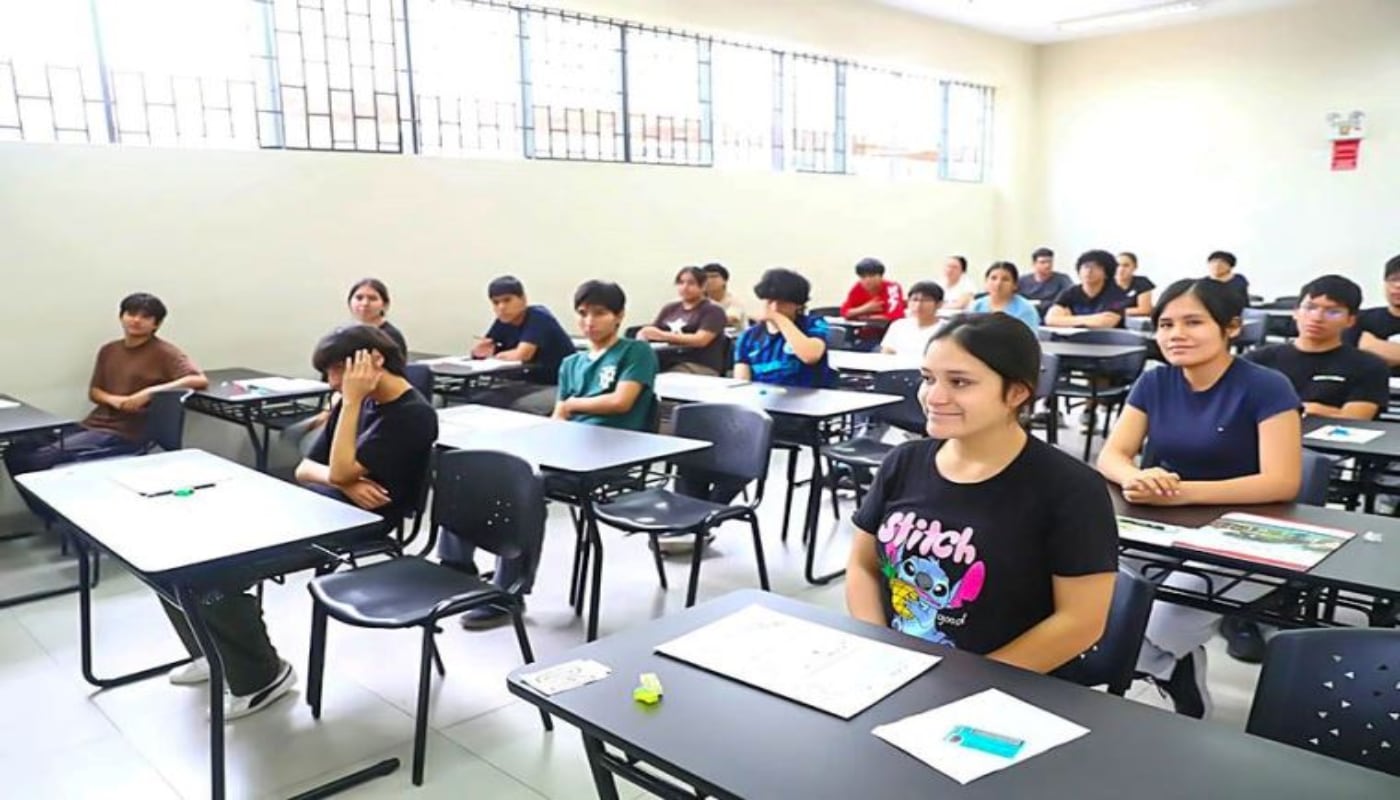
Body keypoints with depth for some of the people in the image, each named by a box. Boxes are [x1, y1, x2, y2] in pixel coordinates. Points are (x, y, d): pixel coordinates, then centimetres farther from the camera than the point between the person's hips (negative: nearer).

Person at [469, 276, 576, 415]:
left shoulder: (538, 317, -17)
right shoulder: (503, 322, 5)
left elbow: (522, 354, -28)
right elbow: (478, 351, 11)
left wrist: (496, 354, -8)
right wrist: (480, 350, -15)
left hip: (563, 385, -8)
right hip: (533, 383, 8)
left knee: (519, 408, -34)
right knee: (477, 401, -7)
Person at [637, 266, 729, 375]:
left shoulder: (713, 310, 3)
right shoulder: (670, 308, 21)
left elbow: (701, 340, -11)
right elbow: (651, 331, 18)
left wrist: (663, 335, -15)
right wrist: (642, 335, -7)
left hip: (701, 368, -5)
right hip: (668, 362, 5)